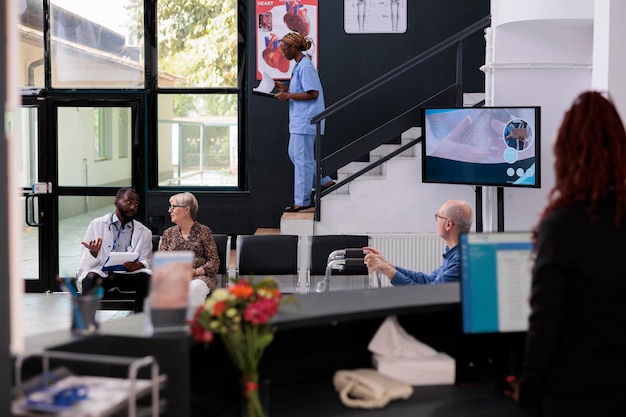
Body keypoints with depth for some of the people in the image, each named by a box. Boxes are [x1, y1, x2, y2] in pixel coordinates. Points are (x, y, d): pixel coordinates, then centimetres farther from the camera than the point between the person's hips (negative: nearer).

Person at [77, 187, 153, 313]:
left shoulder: (144, 232, 13)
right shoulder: (97, 225, 8)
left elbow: (146, 262, 12)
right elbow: (85, 263, 5)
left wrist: (139, 265, -13)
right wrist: (93, 253, -20)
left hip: (128, 274, 1)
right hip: (100, 272, -1)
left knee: (146, 278, -30)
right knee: (91, 278, -35)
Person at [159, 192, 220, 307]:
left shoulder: (204, 231, 9)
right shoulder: (168, 233, 20)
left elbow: (214, 262, 3)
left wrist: (195, 271, -13)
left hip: (200, 277, -2)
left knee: (195, 287, -39)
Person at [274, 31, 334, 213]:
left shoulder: (305, 66, -16)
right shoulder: (298, 65, 14)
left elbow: (313, 93, -21)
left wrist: (287, 96, -16)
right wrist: (285, 87, 11)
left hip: (305, 121, -11)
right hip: (299, 121, 11)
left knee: (302, 159, -3)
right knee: (294, 154, 17)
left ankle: (302, 201, 5)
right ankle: (324, 182, 25)